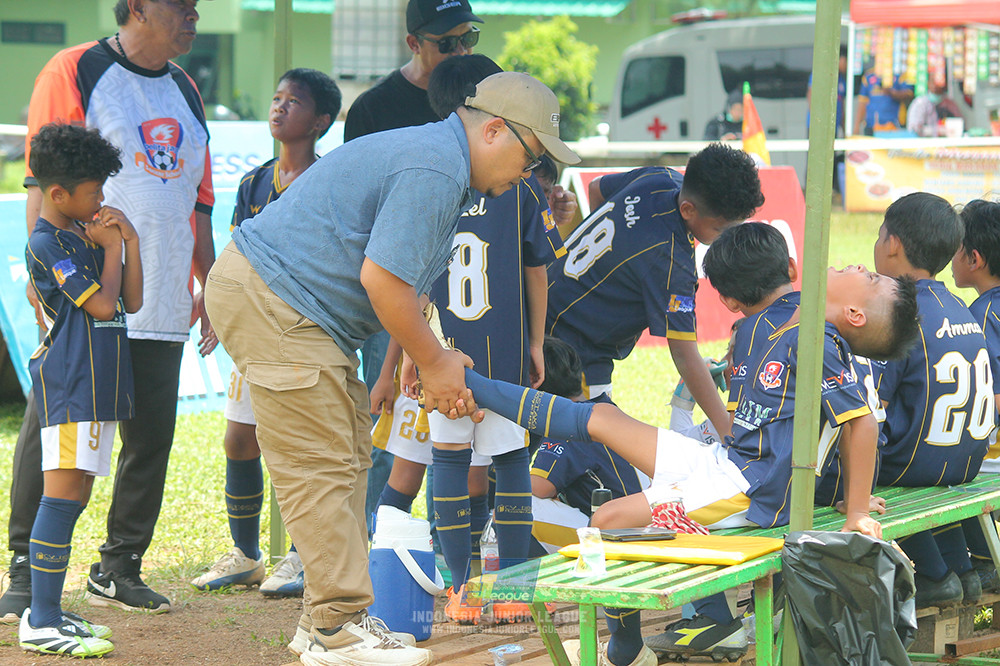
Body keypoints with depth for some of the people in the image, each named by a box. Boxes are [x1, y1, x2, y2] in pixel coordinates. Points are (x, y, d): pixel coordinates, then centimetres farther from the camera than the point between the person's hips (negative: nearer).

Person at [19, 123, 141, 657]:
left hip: (98, 386, 10)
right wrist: (111, 247, -4)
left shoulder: (83, 235, 18)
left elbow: (131, 302, 17)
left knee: (73, 498, 10)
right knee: (62, 496, -12)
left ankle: (48, 612, 14)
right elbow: (102, 304, -17)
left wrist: (130, 242, 6)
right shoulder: (47, 243, -11)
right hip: (69, 387, -10)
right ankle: (41, 623, -12)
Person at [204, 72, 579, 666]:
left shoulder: (434, 156, 19)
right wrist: (433, 361, -9)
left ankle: (330, 617, 17)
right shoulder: (435, 168, -17)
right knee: (321, 467, -11)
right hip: (270, 302, -11)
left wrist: (437, 366, 17)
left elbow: (400, 287, 25)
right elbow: (382, 278, -22)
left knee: (349, 456, 13)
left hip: (293, 305, 11)